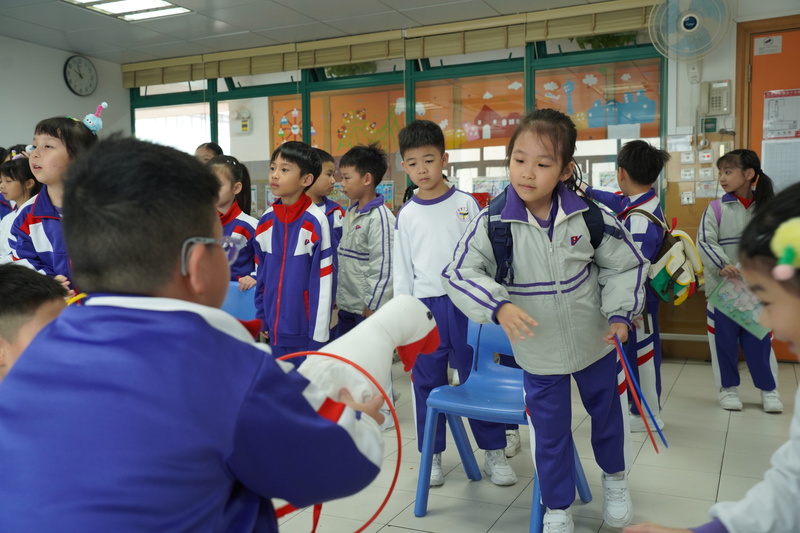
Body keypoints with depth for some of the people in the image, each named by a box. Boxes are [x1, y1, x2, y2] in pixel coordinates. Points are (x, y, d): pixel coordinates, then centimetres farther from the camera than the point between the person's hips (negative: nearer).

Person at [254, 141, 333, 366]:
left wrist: (319, 332, -12)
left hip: (305, 328, -5)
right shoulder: (265, 221, 4)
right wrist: (261, 318, 11)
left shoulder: (316, 222, -13)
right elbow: (261, 275, 12)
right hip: (276, 328, 6)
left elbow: (323, 281, -12)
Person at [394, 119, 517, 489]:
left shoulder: (466, 204, 1)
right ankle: (432, 454, 22)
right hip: (425, 306, 2)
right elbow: (402, 269, 9)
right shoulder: (406, 215, 6)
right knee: (427, 382, 8)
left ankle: (494, 452, 18)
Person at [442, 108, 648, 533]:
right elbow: (459, 274, -18)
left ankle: (615, 478, 53)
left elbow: (626, 264, -2)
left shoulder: (589, 216, -16)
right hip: (537, 353, -1)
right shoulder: (492, 223, -20)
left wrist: (620, 314, -9)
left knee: (608, 413, 23)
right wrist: (498, 306, -32)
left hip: (595, 342, 2)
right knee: (549, 433, 12)